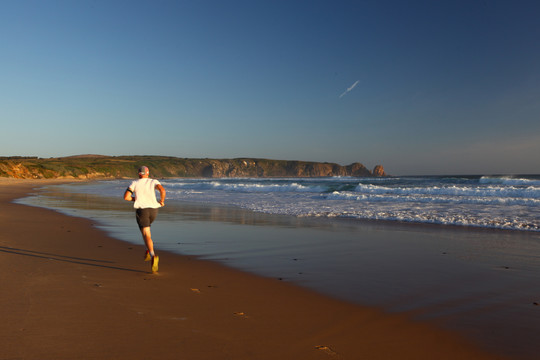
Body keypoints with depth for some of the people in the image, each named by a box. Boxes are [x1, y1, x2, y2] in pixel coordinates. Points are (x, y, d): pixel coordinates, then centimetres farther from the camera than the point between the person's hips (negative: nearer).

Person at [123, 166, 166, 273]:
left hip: (141, 210, -3)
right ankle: (148, 251, 19)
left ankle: (153, 256, -31)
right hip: (153, 210, 3)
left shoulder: (135, 183, 4)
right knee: (145, 228, 31)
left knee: (146, 235, -7)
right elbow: (162, 190, -15)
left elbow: (126, 197, -2)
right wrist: (162, 201, 1)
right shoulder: (154, 181, 5)